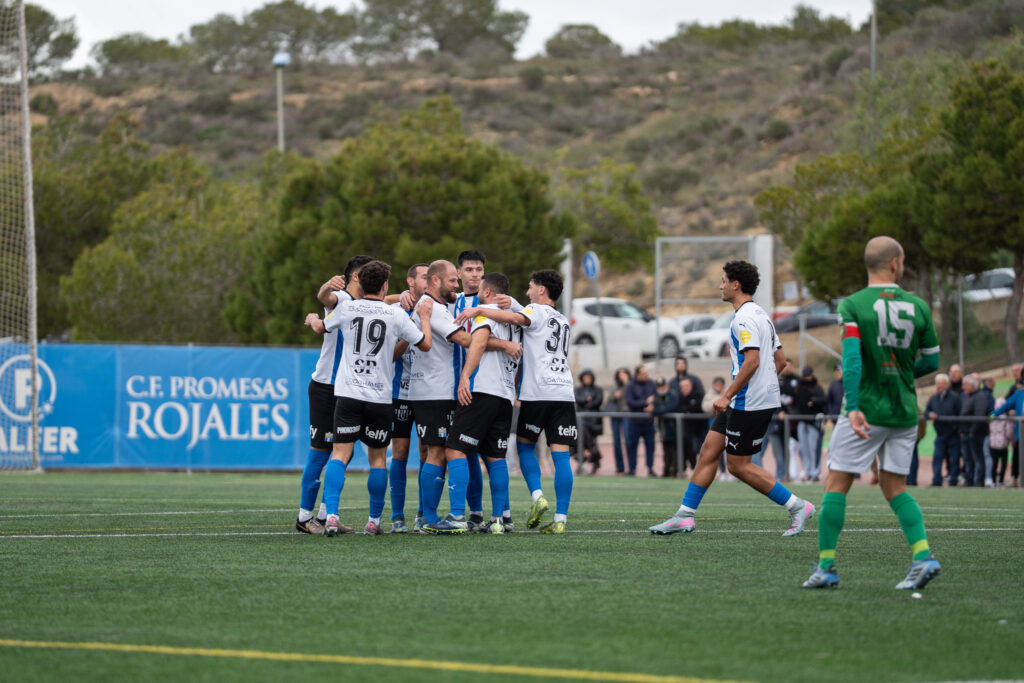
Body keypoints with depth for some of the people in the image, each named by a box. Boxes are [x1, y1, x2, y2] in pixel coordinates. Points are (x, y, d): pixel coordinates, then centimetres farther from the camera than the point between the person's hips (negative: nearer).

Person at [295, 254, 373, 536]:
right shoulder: (341, 299, -10)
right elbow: (324, 297, -30)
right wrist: (328, 286, -55)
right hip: (325, 387, -8)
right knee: (319, 452, -6)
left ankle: (325, 515, 15)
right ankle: (304, 516, 0)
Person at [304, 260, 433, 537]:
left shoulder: (346, 309, 2)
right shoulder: (396, 314, -2)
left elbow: (321, 327, 22)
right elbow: (425, 344, 9)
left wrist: (312, 319, 45)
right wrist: (425, 315, 25)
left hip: (348, 393, 0)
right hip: (380, 397, 0)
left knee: (340, 453, -3)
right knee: (378, 457, 11)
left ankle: (331, 516, -19)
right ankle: (374, 521, 14)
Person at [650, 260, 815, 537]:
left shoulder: (745, 318, -15)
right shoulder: (760, 314, 16)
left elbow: (752, 361, -25)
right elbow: (779, 359, 19)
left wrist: (727, 396, -22)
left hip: (750, 404, -10)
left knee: (738, 466, -4)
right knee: (708, 452, 9)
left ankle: (796, 506, 1)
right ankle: (684, 516, 10)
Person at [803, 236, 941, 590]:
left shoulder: (854, 305, -8)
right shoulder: (917, 307, 3)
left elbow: (851, 358, -18)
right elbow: (931, 361, 9)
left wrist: (853, 408, -22)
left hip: (867, 411, -4)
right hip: (905, 412, 4)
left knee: (836, 485, 5)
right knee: (895, 488, 14)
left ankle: (826, 566, 4)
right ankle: (923, 556, -3)